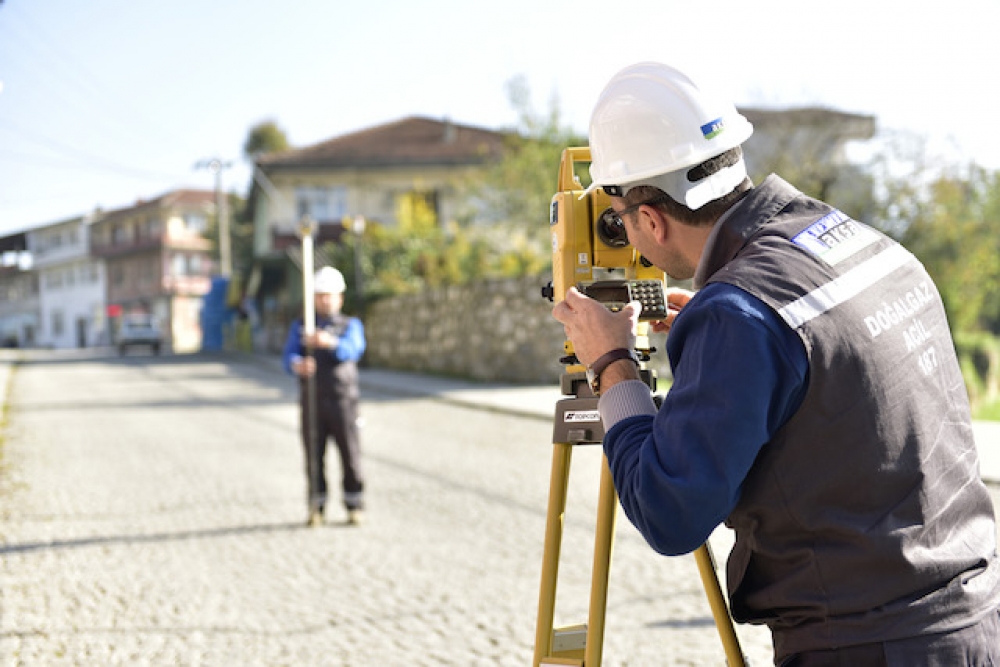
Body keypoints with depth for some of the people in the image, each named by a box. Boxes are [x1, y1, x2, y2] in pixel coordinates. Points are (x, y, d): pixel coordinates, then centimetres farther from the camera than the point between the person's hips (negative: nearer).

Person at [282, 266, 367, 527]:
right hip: (311, 401, 1)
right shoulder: (299, 327, 11)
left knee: (350, 454, -2)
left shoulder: (351, 326, 7)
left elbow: (352, 351, -15)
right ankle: (316, 509, 7)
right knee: (314, 455, -1)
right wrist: (298, 365, -31)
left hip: (343, 400, -1)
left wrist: (330, 342, -38)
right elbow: (289, 356, -5)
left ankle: (354, 506, 9)